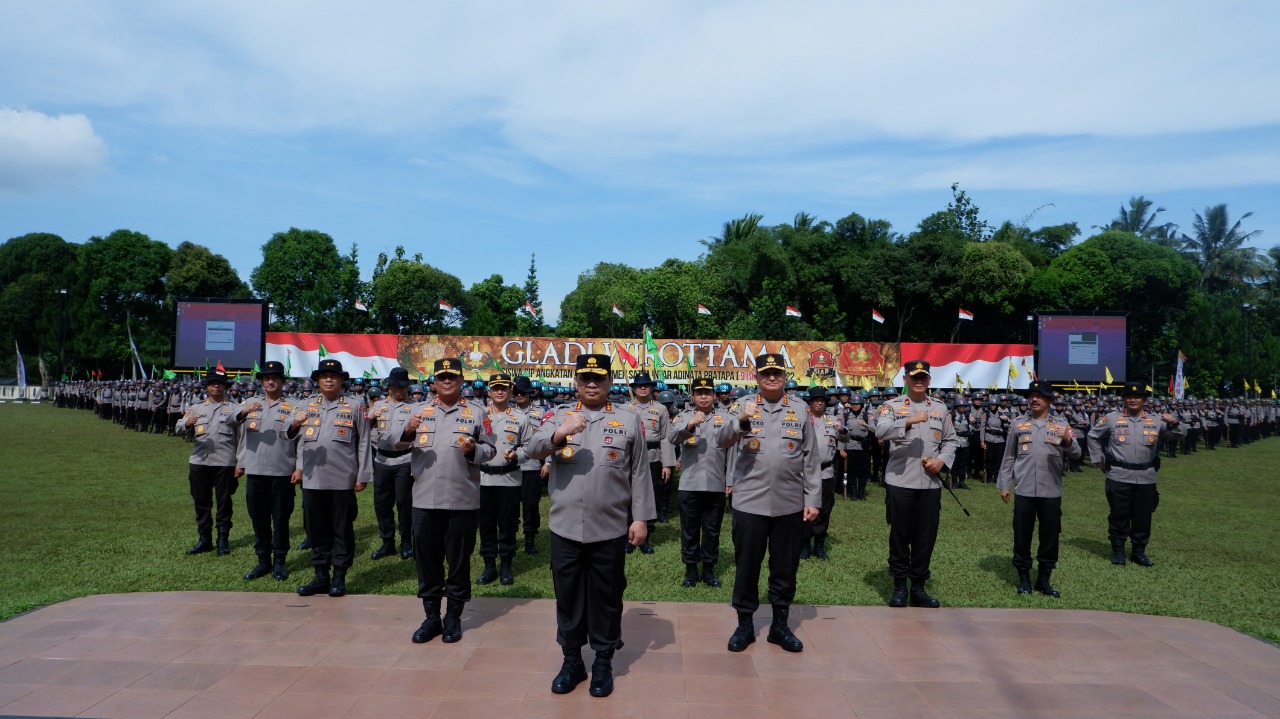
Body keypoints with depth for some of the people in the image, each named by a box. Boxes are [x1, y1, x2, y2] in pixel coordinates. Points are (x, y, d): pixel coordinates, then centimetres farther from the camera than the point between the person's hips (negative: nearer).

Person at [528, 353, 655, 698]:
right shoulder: (559, 415, 5)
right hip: (565, 528, 1)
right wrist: (559, 434, -28)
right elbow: (533, 449, -9)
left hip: (610, 529, -1)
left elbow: (640, 473, 3)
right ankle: (571, 661, 28)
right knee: (568, 596, 12)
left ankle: (603, 663, 26)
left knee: (606, 598, 10)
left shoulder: (629, 419, 3)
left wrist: (640, 518, -2)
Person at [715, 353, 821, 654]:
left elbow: (811, 459, 6)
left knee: (785, 568, 11)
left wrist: (813, 499, 2)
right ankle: (745, 625, 23)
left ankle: (780, 625, 27)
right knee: (747, 565, 8)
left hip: (790, 505, 2)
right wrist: (740, 420, -31)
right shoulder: (743, 406, 0)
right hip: (749, 503, -1)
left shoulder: (800, 411, 5)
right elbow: (722, 441, -13)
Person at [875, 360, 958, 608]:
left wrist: (942, 460, -4)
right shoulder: (892, 406, -1)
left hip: (931, 483, 3)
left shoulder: (941, 409, 12)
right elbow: (880, 431, -19)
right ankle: (899, 587, 16)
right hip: (899, 482, -3)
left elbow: (950, 440, 15)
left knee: (926, 536, 7)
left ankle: (918, 588, 19)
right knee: (900, 535, 4)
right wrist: (909, 421, -30)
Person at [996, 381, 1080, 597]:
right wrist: (1004, 484, 7)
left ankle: (1043, 579, 21)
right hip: (1023, 491, 0)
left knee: (1050, 536, 7)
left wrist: (1068, 441, -28)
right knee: (1022, 535, 6)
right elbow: (1009, 456, 10)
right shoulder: (1018, 423, 6)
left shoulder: (1061, 424, 4)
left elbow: (1076, 454, -6)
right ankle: (1024, 577, 19)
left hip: (1051, 492, 0)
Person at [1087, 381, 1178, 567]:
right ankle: (1117, 550, 17)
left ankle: (1139, 551, 22)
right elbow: (1093, 436, 11)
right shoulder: (1112, 418, 1)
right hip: (1119, 477, -2)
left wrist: (1174, 423, -20)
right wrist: (1098, 459, 8)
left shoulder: (1156, 420, 5)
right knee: (1119, 515, 5)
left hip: (1146, 478, 2)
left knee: (1143, 517, 10)